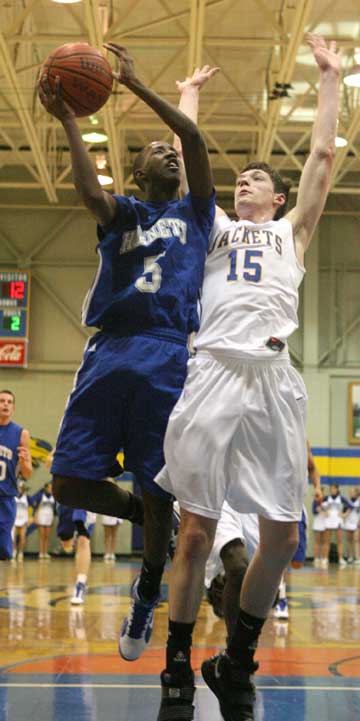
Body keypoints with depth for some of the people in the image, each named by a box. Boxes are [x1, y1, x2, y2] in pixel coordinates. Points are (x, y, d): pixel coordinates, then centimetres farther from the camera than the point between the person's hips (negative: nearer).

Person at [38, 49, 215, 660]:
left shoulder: (193, 213, 18)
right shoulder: (121, 213, 20)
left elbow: (194, 137, 3)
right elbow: (90, 193, -6)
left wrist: (135, 84, 4)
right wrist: (67, 120, -8)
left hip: (166, 357, -1)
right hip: (108, 352, 2)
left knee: (157, 491, -1)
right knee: (70, 483, -6)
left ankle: (147, 595, 20)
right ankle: (143, 517, 22)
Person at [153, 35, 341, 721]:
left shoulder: (292, 231, 23)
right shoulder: (216, 229, 23)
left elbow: (323, 154, 20)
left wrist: (329, 77, 23)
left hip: (274, 379, 1)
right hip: (214, 374, -1)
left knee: (282, 533, -1)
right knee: (195, 530, -4)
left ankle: (236, 665, 16)